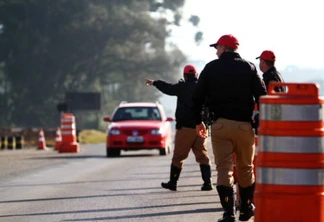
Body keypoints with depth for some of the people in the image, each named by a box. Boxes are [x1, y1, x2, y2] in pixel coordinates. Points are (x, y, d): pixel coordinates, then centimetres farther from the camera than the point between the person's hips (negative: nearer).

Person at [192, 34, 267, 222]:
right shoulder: (249, 68, 5)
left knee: (224, 169, -3)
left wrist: (198, 121, 19)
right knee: (246, 168, 17)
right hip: (244, 125, 1)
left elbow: (198, 97, 6)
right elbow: (262, 97, -1)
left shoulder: (211, 68, 5)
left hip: (220, 124, -1)